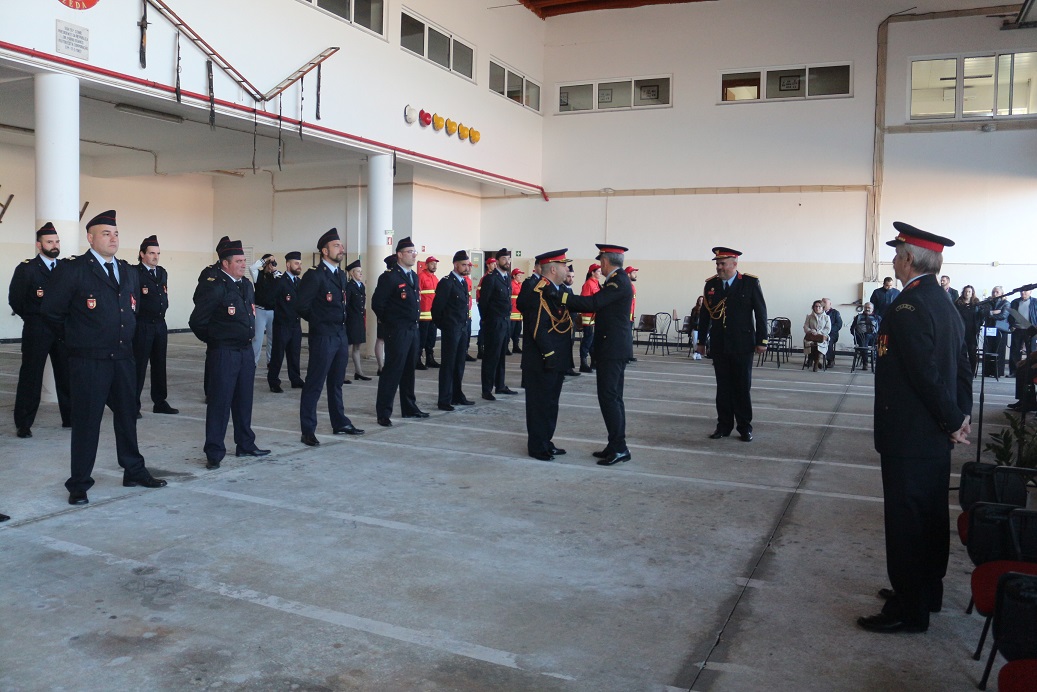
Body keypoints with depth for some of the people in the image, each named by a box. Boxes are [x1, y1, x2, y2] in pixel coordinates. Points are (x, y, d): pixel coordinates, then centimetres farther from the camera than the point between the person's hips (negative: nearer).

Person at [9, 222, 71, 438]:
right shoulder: (26, 269, -3)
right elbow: (15, 300, -3)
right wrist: (34, 318, 0)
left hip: (63, 330, 4)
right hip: (36, 331, -4)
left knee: (67, 375, 7)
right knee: (31, 377, 1)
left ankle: (70, 418, 17)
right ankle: (23, 424, 8)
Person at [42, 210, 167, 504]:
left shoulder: (128, 272, 11)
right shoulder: (72, 270, -8)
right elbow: (50, 311, -5)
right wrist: (75, 337, 2)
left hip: (123, 358, 6)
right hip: (88, 361, -6)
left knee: (127, 416, 14)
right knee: (86, 422, 1)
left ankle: (134, 471, 28)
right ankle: (79, 484, 12)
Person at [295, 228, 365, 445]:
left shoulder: (341, 275, 13)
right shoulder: (314, 275, -13)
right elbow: (302, 306, -15)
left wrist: (341, 324, 13)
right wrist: (319, 322, -3)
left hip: (341, 335, 8)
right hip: (322, 336, -8)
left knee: (336, 383, 18)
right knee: (314, 384, -3)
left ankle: (340, 423, 28)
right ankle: (308, 431, 3)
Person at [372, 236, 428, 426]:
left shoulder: (414, 277, 14)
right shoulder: (389, 277, -12)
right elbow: (377, 303, -14)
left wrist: (414, 322, 15)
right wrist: (390, 323, -5)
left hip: (412, 330, 8)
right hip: (397, 332, -8)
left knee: (409, 371, 14)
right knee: (392, 371, -6)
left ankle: (409, 408, 24)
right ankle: (383, 412, 0)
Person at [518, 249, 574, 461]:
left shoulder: (562, 290, 11)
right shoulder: (539, 293, -18)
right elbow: (537, 328, -23)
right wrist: (549, 354, -22)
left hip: (557, 359, 9)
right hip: (541, 361, -9)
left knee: (551, 403, 17)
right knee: (540, 403, 0)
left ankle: (545, 442, 28)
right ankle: (537, 447, 10)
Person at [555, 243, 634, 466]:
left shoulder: (618, 282, -16)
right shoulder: (618, 279, 15)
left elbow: (593, 303, -27)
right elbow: (598, 305, 13)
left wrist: (562, 297, -26)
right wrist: (569, 303, 7)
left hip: (613, 347, -10)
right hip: (615, 347, 10)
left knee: (608, 396, -9)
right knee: (613, 397, 12)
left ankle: (619, 447, -5)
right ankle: (617, 446, 18)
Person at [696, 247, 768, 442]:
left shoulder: (750, 283, -5)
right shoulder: (711, 284, 4)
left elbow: (761, 313, -3)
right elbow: (704, 314, 9)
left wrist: (761, 340, -5)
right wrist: (701, 342, 10)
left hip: (742, 346, -3)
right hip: (719, 346, 3)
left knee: (742, 387, 5)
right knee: (723, 387, 8)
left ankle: (745, 427, 15)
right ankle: (724, 425, 16)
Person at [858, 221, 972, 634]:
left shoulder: (908, 306, -20)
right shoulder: (944, 302, 10)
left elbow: (926, 374, -24)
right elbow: (961, 367, 11)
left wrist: (953, 421, -13)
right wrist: (961, 416, 8)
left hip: (909, 437, -10)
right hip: (935, 436, 10)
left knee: (905, 520, 0)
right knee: (931, 515, 19)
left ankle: (908, 610, 9)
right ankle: (927, 592, 34)